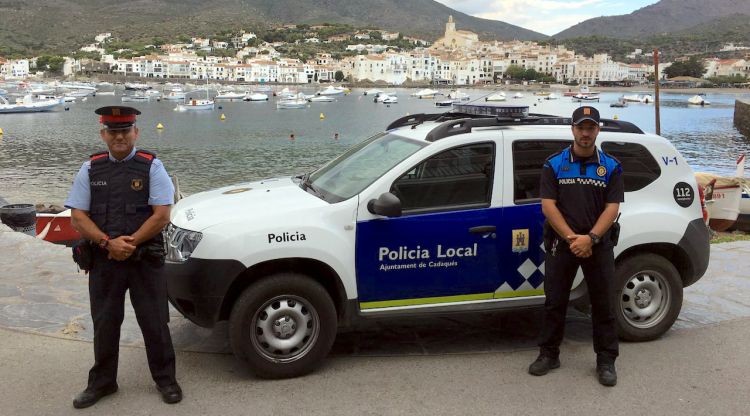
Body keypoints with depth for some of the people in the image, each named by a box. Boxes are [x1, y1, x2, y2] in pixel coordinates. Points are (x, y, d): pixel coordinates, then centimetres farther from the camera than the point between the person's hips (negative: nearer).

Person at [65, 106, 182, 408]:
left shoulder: (151, 166, -4)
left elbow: (162, 215, -10)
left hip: (145, 259, -2)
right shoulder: (91, 169, 5)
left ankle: (165, 379, 21)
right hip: (103, 261, 3)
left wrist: (131, 243, -15)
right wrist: (109, 243, -13)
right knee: (104, 323, 12)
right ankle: (102, 382, 28)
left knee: (154, 322, 6)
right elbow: (78, 217, 0)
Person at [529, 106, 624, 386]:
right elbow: (548, 205, -5)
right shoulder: (554, 164, 2)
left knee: (603, 305, 4)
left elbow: (612, 208, -4)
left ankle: (606, 361, 14)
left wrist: (590, 238, -17)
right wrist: (572, 238, -15)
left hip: (598, 244, 0)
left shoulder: (611, 167, 3)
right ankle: (549, 355, 20)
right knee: (554, 302, 7)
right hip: (561, 244, 0)